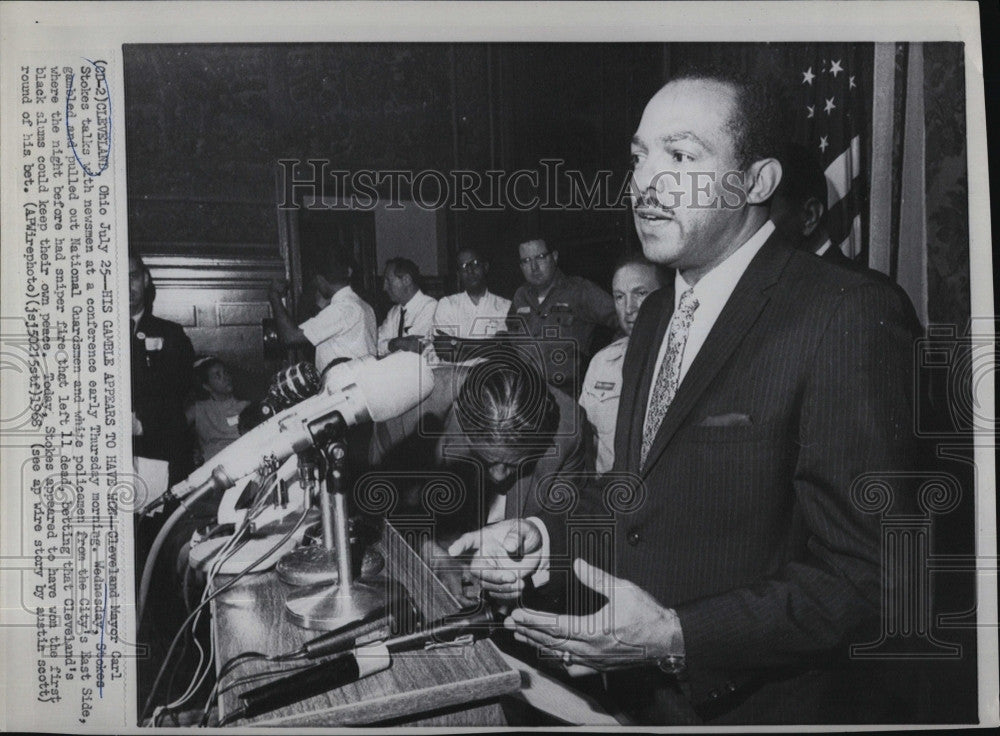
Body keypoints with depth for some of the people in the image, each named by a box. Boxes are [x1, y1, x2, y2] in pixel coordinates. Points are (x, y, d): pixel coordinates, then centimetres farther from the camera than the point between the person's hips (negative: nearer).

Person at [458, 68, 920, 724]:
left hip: (764, 704, -7)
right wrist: (545, 535, -2)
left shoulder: (850, 318, -20)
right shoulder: (656, 315, 6)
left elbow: (871, 577, -22)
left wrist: (677, 638, -26)